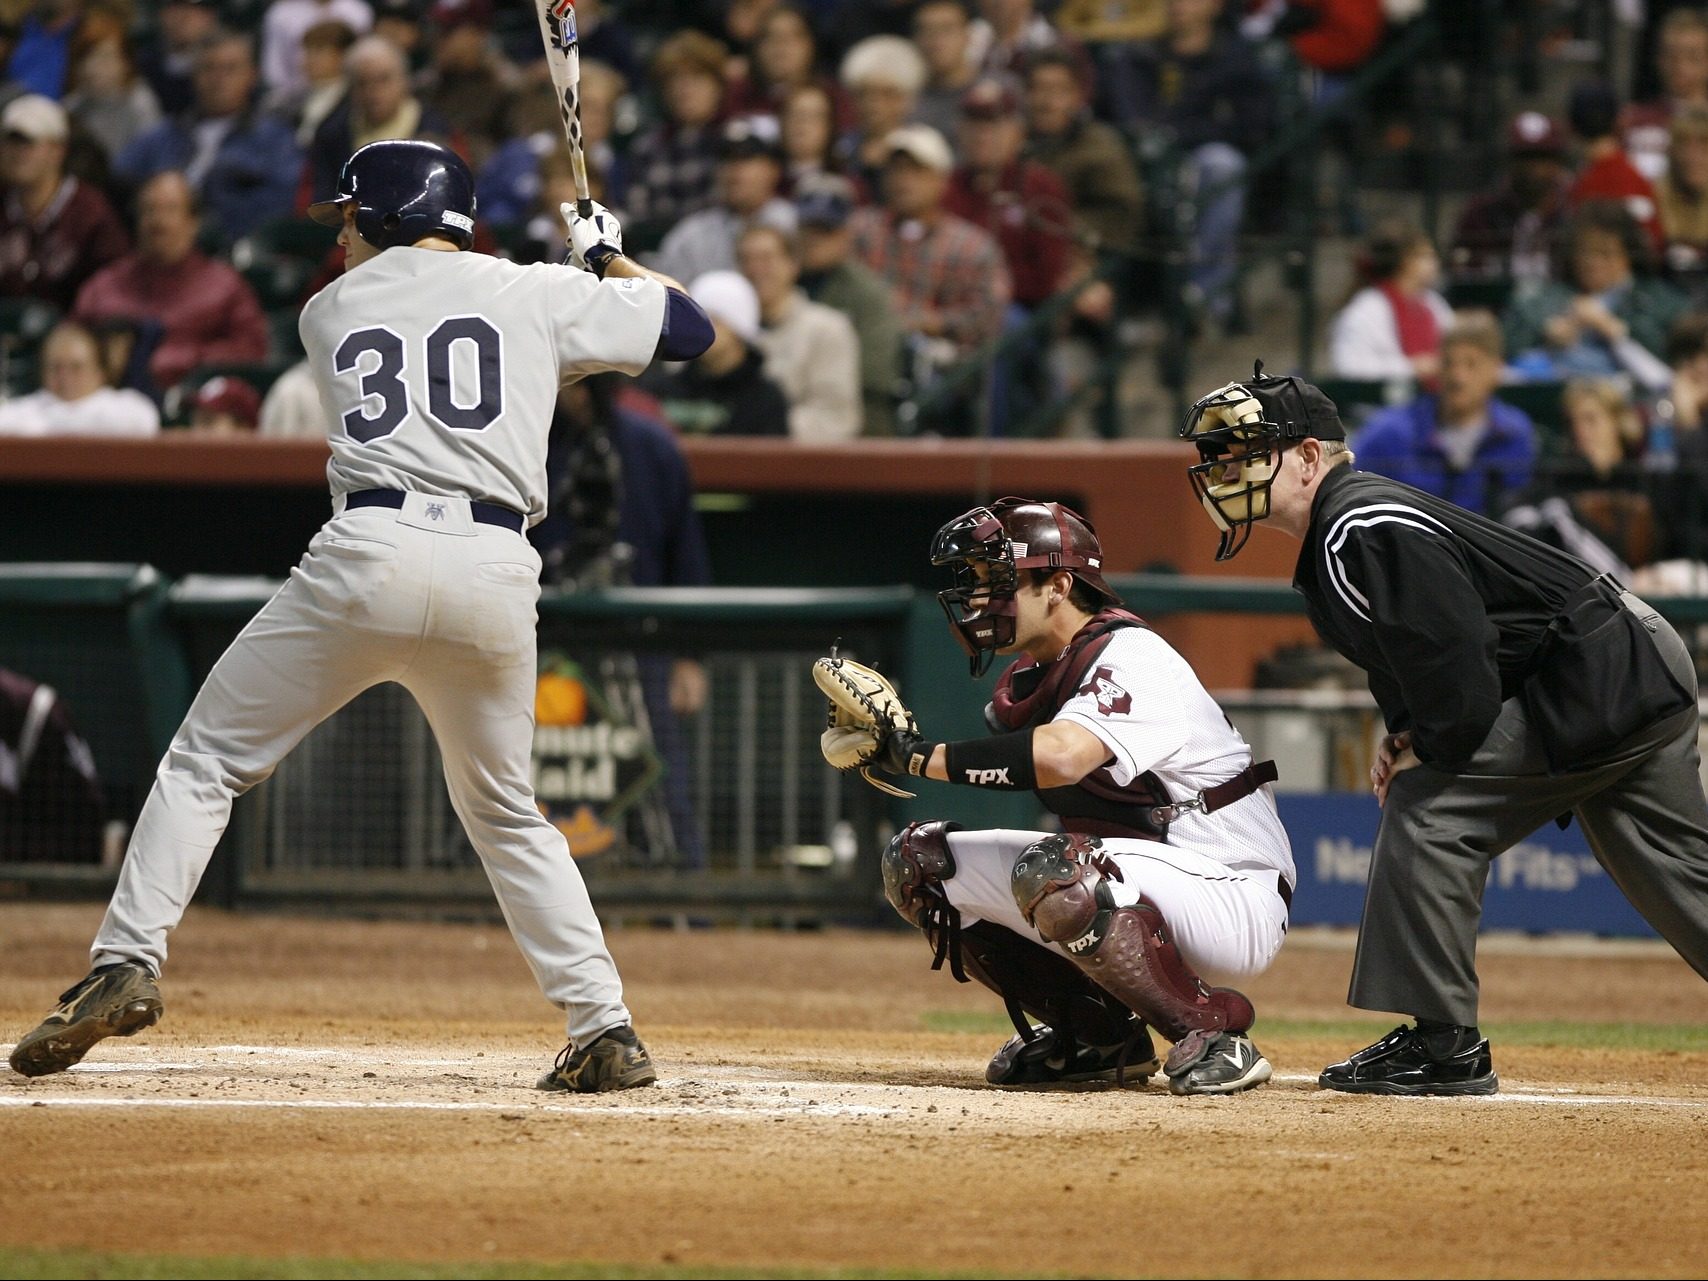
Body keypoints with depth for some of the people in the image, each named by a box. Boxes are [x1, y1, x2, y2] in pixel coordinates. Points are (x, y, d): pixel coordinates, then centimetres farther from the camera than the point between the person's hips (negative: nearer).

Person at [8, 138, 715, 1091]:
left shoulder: (330, 313, 18)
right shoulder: (534, 294, 15)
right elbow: (690, 327, 19)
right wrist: (607, 258, 38)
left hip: (369, 556, -2)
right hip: (498, 573, 2)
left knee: (207, 761, 10)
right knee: (505, 811, 20)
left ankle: (130, 960, -7)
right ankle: (606, 1027, 10)